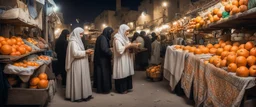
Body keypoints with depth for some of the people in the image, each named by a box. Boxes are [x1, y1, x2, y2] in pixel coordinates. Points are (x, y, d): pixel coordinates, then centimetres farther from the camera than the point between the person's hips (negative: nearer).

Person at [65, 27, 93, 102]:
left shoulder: (77, 41, 16)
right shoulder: (73, 42, -14)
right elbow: (75, 53, -23)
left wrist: (85, 52, 9)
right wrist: (85, 52, -19)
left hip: (80, 64, 10)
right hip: (76, 64, -10)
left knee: (81, 79, 12)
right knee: (77, 80, -3)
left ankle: (82, 94, 19)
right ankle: (76, 96, 7)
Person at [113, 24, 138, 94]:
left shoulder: (124, 38, 13)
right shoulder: (117, 38, -14)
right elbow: (119, 49, -23)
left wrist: (132, 46, -2)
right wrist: (129, 46, -20)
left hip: (126, 58, 8)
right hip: (121, 59, -8)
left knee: (127, 72, 10)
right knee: (122, 73, -2)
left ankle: (127, 87, 19)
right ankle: (122, 89, 8)